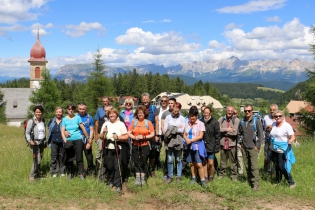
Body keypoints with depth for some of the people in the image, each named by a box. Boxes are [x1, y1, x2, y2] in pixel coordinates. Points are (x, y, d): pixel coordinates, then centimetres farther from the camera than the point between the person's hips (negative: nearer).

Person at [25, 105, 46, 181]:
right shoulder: (31, 121, -9)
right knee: (37, 160, -12)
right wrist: (30, 140, -21)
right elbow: (27, 133, -7)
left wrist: (45, 141, 17)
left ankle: (37, 174, 22)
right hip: (34, 143, -6)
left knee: (40, 160, 9)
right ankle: (31, 175, 1)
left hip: (41, 143, 6)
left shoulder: (43, 120, 8)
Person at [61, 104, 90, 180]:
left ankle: (81, 174, 1)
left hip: (78, 139, -2)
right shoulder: (64, 119, 6)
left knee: (79, 158, -5)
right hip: (68, 140, 2)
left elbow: (83, 128, 5)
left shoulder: (77, 118, 3)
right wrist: (65, 140, -13)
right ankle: (70, 173, 20)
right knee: (69, 158, 7)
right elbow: (62, 131, 1)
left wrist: (88, 138, 9)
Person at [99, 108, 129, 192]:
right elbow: (101, 137, 13)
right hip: (108, 148, 3)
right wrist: (103, 132, -7)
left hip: (118, 148, -3)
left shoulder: (121, 124, 3)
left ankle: (118, 185, 0)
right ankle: (111, 181, 28)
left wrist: (118, 137, -18)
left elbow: (126, 137, -2)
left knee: (118, 167, -6)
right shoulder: (106, 124, 12)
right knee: (109, 166, 8)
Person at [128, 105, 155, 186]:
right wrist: (134, 137, -13)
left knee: (144, 162, 3)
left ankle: (143, 178, 15)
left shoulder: (148, 122, 1)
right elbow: (129, 133, 5)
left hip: (145, 146, -2)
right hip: (135, 145, 2)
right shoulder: (134, 122, 6)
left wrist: (144, 137, -14)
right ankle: (137, 178, 14)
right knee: (136, 162, 5)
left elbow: (152, 134, -1)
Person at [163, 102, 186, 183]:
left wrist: (172, 129, -7)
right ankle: (170, 176, 12)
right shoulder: (168, 117, 4)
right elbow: (165, 129, -3)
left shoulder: (182, 118, 3)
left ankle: (179, 176, 18)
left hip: (178, 141, 0)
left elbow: (182, 130, -6)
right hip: (169, 141, 0)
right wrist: (177, 128, -6)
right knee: (169, 160, 1)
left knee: (178, 160, 8)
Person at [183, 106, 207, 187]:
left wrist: (191, 140, -17)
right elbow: (184, 134, 8)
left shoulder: (200, 124, -7)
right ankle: (193, 178, 25)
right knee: (192, 163, 12)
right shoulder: (187, 124, 7)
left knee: (199, 164, -10)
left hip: (197, 146, -5)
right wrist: (186, 140, -14)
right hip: (189, 146, 5)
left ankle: (203, 180, -3)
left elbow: (200, 136, -12)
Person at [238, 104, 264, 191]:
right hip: (244, 148, 5)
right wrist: (240, 143, 10)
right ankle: (249, 180, 25)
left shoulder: (256, 121, -5)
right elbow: (239, 133, 18)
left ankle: (256, 184, -7)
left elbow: (260, 134, -4)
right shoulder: (242, 121, 8)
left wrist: (257, 146, -8)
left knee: (254, 166, -9)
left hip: (253, 148, -4)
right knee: (247, 166, 11)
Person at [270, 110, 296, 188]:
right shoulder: (273, 124, 6)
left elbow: (293, 137, -17)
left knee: (282, 167, -7)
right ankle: (278, 180, 33)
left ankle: (291, 182, 8)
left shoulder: (287, 125, -14)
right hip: (274, 150, 6)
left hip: (283, 150, -6)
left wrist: (290, 141, -32)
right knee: (277, 166, 16)